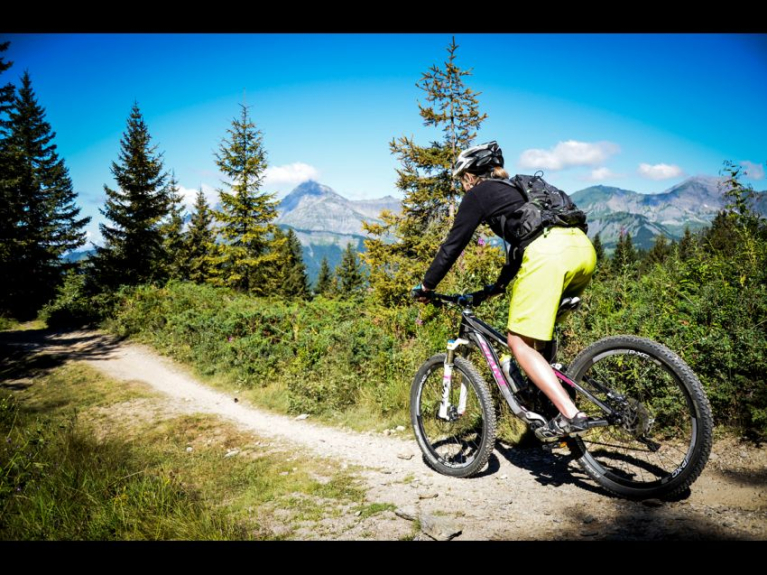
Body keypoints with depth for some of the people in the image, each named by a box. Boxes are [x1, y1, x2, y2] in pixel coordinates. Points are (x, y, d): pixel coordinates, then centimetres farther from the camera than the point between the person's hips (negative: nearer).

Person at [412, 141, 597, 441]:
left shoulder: (478, 194, 13)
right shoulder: (516, 189, 36)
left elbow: (453, 244, 10)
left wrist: (425, 286, 20)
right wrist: (497, 286, 48)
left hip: (547, 253, -9)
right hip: (583, 248, 9)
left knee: (519, 343, -1)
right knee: (539, 331, 26)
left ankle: (570, 415, -10)